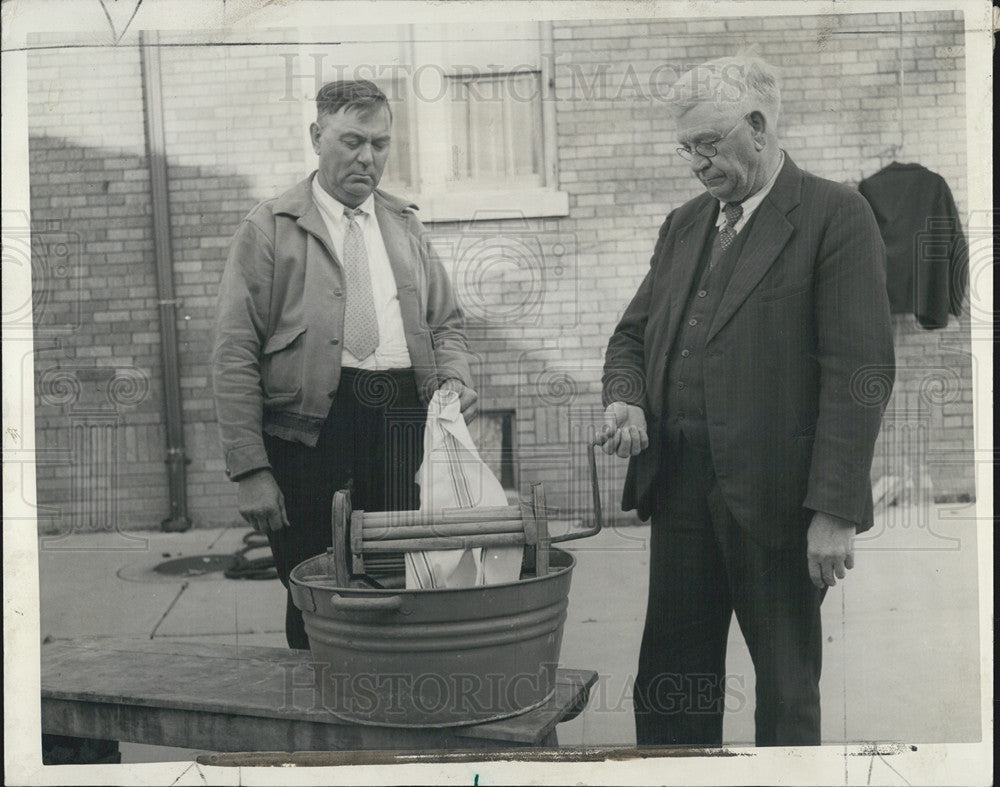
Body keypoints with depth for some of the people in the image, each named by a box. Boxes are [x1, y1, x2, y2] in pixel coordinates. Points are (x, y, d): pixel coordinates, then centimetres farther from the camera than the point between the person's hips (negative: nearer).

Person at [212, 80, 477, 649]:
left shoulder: (405, 226, 19)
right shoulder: (269, 229, 5)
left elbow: (445, 323, 23)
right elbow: (235, 357, -1)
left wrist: (455, 378, 0)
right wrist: (250, 469, -8)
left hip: (405, 423, 3)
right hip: (310, 430, -3)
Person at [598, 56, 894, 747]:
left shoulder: (836, 216, -6)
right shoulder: (684, 225, 15)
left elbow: (860, 372, -12)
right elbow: (633, 334, 20)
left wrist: (835, 510, -17)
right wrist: (626, 400, -2)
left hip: (776, 495, -5)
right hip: (678, 481, 6)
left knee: (787, 687, 9)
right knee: (666, 683, 12)